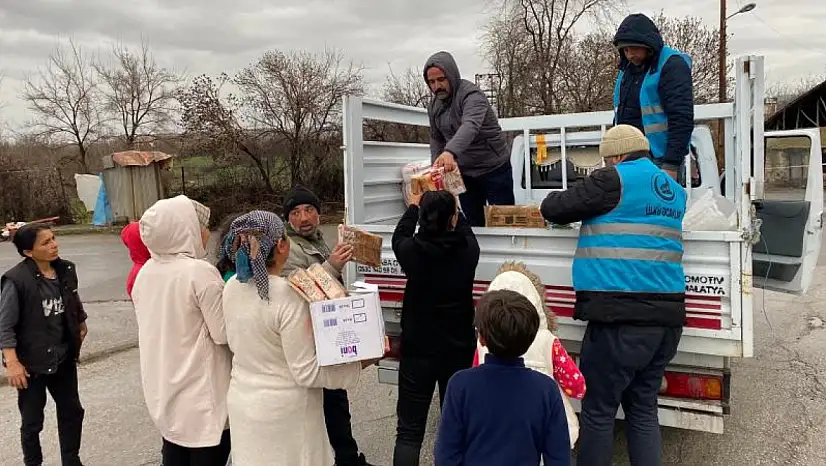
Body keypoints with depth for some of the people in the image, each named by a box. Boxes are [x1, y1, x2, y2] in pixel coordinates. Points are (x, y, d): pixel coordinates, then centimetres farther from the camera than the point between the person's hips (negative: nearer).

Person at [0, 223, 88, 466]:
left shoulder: (66, 270, -3)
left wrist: (81, 324, 23)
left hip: (63, 357, 6)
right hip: (32, 362, -5)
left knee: (72, 411, 16)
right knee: (32, 421, 11)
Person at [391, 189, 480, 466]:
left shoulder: (412, 251, -15)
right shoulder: (468, 250, -12)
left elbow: (399, 236, 10)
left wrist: (413, 207, 25)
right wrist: (453, 210, 28)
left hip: (418, 349, -1)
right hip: (459, 349, 2)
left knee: (409, 429, 8)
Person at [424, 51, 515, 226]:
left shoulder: (471, 95, -21)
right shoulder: (434, 106, 3)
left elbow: (470, 126, -40)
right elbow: (436, 138, 14)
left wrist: (450, 152, -56)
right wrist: (437, 166, -2)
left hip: (494, 170, -6)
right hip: (463, 173, 6)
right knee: (473, 224, 10)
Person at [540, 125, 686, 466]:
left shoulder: (614, 180, -6)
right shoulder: (673, 190, 16)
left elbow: (552, 209, -2)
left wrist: (558, 204, 19)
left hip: (622, 317, -7)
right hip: (666, 316, 8)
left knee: (598, 410, 4)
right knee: (643, 409, 15)